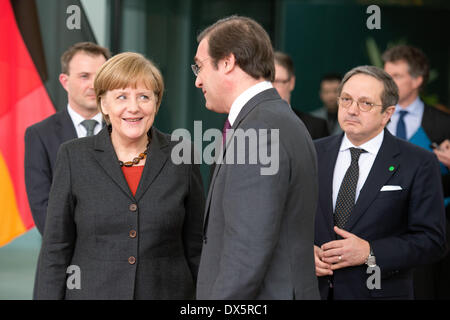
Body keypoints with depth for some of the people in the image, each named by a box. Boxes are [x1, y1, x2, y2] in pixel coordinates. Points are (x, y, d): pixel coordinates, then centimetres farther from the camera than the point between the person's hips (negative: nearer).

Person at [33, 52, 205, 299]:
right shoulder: (73, 156, 1)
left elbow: (195, 248, 5)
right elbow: (55, 247, 1)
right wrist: (48, 295, -5)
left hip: (167, 292, 1)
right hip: (92, 291, -1)